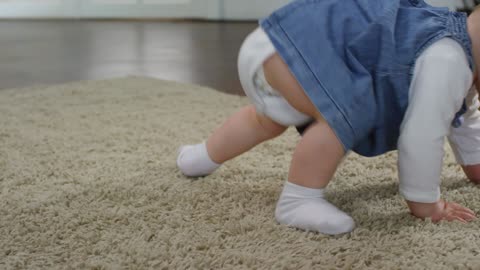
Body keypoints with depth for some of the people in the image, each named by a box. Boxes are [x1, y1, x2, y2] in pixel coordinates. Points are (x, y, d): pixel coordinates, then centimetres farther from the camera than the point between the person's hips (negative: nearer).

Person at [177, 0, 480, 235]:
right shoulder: (446, 61, -23)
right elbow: (424, 135, -22)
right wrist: (425, 203, -9)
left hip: (295, 36, 11)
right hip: (297, 41, -11)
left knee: (268, 119, 33)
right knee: (345, 114, -31)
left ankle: (201, 157, 56)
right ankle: (297, 201, -15)